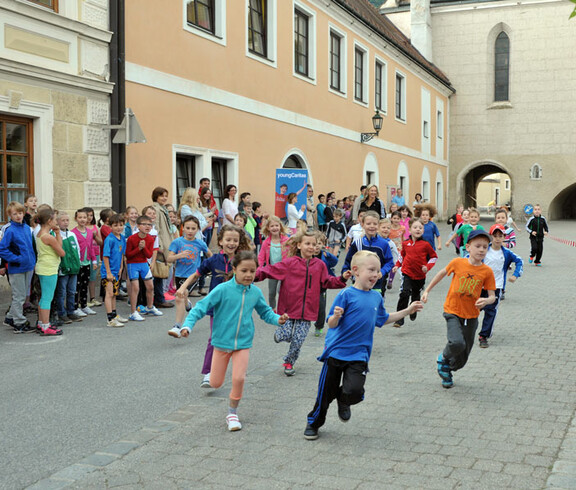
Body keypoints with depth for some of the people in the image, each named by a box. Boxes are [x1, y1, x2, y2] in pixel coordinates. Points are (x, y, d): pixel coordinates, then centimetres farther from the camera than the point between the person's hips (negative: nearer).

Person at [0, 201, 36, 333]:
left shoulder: (27, 228, 7)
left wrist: (32, 260, 12)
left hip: (29, 267, 7)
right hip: (16, 268, -7)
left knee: (23, 295, 16)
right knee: (19, 297, 1)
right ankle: (19, 323, 11)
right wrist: (16, 259, -19)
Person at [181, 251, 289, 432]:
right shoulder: (223, 289, -17)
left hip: (243, 343, 2)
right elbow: (201, 307, -16)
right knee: (215, 383, 7)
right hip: (222, 342, -2)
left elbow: (265, 312, 11)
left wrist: (278, 319, -8)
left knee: (239, 379, -9)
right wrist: (188, 325, -29)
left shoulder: (255, 292, -5)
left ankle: (232, 413, 15)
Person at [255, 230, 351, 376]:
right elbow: (271, 270, -9)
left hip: (307, 310, 2)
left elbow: (328, 282, 13)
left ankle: (289, 362, 26)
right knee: (286, 336, -4)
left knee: (298, 340, 1)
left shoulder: (319, 265, 5)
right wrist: (256, 274, -24)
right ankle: (279, 333, 34)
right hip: (288, 309, -2)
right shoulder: (290, 263, -5)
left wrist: (342, 279, -1)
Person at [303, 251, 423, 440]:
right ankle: (313, 423, 34)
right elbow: (332, 324, -11)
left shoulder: (377, 297, 6)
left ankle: (343, 400, 21)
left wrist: (407, 311, 22)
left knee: (354, 391, -16)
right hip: (336, 351, -3)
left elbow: (383, 319, 24)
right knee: (326, 393, 8)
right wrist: (336, 316, -33)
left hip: (359, 355, 3)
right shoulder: (346, 294, -12)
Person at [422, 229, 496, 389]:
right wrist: (427, 290, 16)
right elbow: (442, 273, 11)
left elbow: (492, 296, -3)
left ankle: (447, 371, 42)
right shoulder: (457, 263, -8)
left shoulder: (487, 271, -6)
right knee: (457, 343, -29)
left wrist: (486, 301, -26)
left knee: (462, 360, 10)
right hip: (453, 312, -2)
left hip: (471, 316, 2)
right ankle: (443, 358, 5)